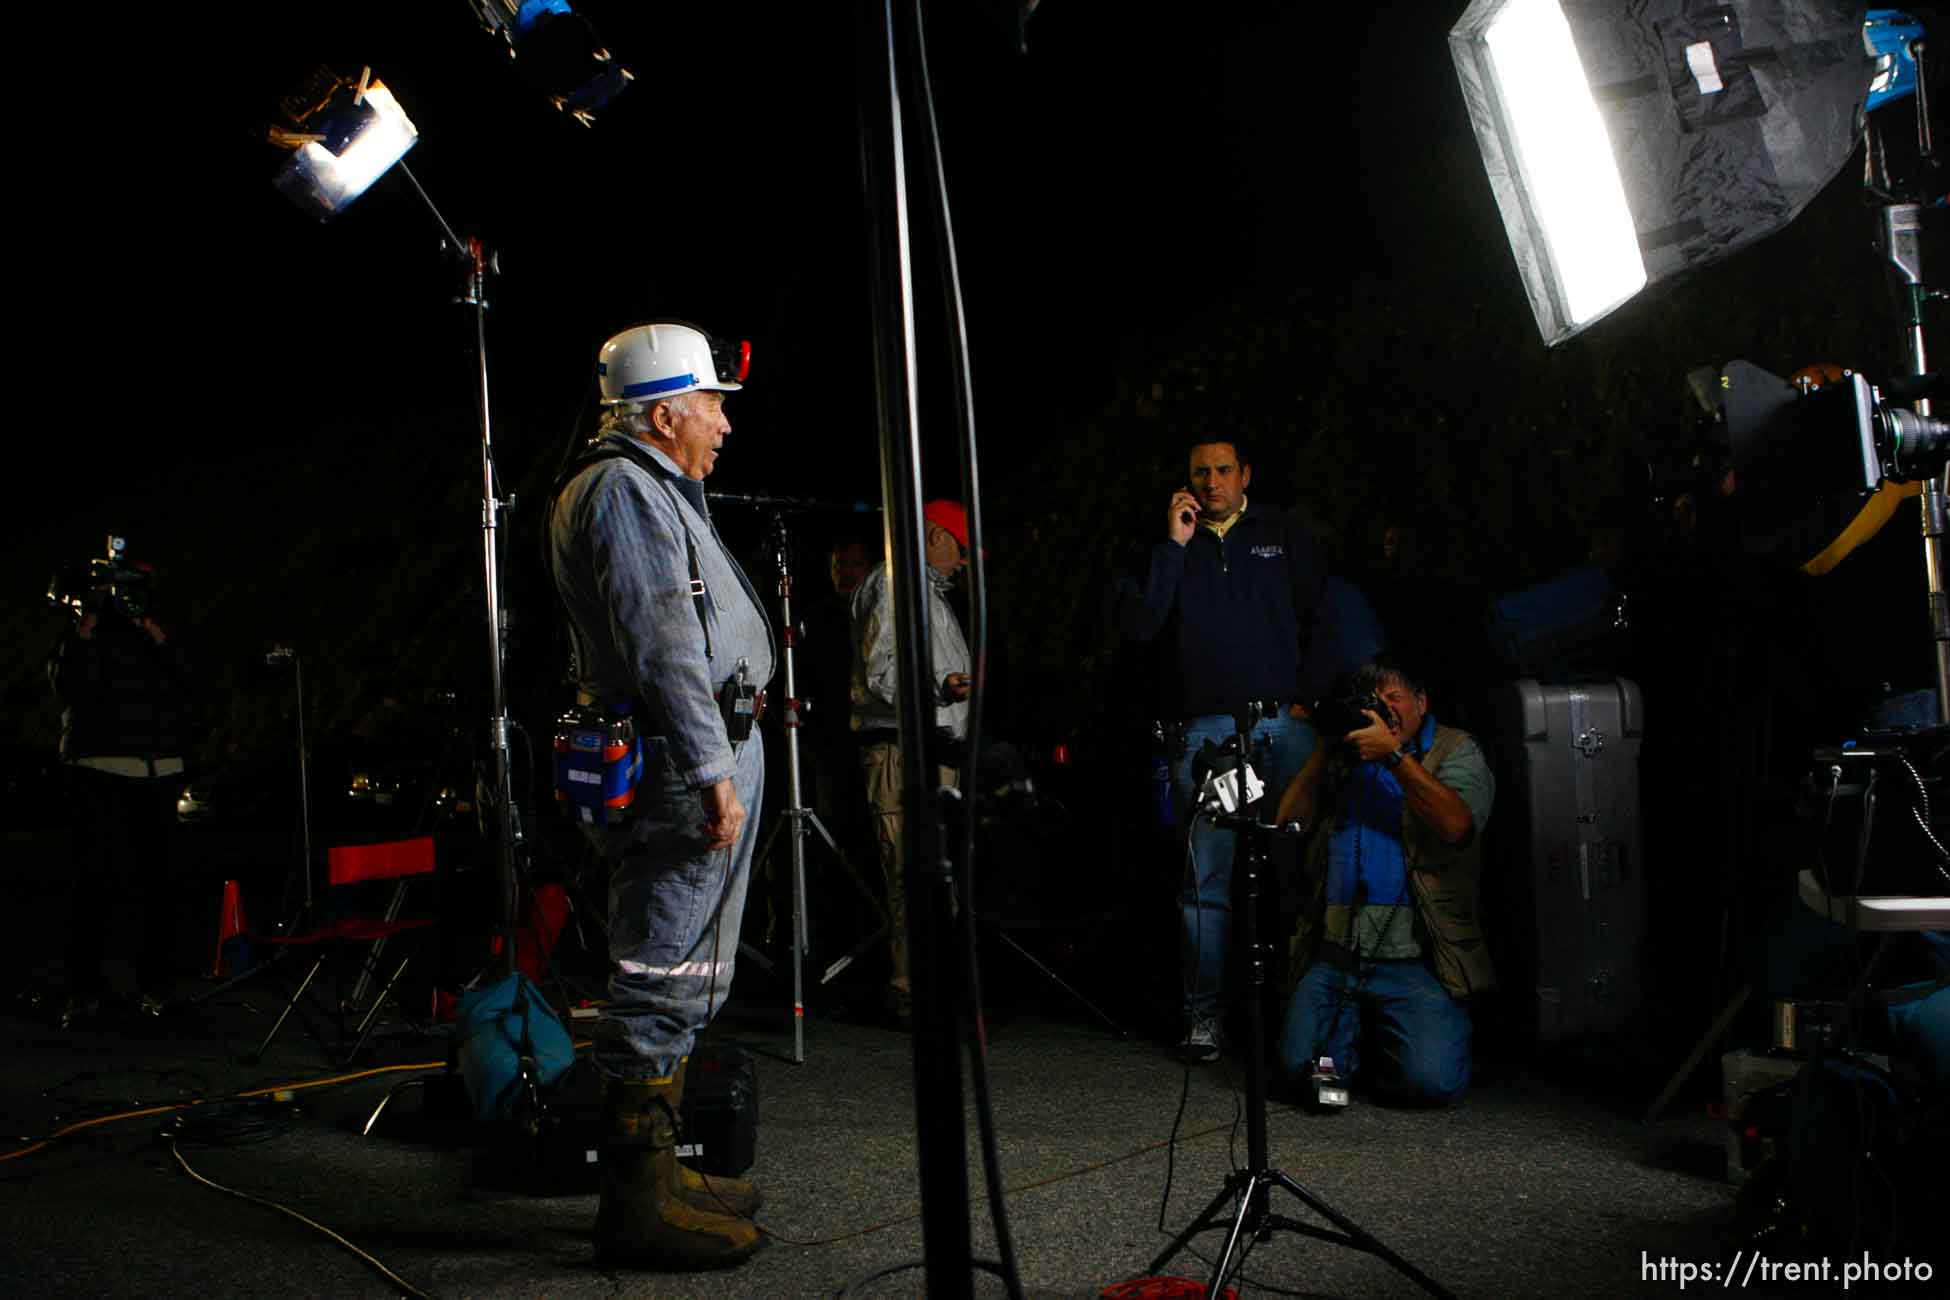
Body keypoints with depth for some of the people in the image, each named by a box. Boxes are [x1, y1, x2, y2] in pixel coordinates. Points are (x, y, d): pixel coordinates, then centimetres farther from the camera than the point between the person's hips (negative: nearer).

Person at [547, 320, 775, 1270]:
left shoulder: (650, 489, 23)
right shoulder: (624, 489, -12)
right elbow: (663, 642, -21)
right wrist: (710, 771, -24)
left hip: (700, 760, 11)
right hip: (684, 763, -11)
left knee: (681, 981, 16)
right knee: (665, 981, -7)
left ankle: (655, 1171, 25)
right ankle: (637, 1204, -1)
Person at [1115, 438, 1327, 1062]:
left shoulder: (1286, 536, 15)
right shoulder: (1169, 547, 14)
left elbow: (1324, 619, 13)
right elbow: (1137, 626, -2)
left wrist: (1307, 697, 2)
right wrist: (1173, 546, -5)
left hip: (1286, 725, 1)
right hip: (1205, 731, 0)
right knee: (1208, 881, -3)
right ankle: (1203, 1012, 4)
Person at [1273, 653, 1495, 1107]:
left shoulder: (1454, 751, 9)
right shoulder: (1343, 756, 20)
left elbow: (1457, 825, -12)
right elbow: (1288, 818, 10)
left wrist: (1394, 755, -12)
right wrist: (1324, 749, 7)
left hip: (1416, 960, -3)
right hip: (1335, 954, 3)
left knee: (1431, 1079, -20)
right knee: (1299, 1065, -13)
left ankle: (1386, 1037, 13)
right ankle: (1360, 1034, 18)